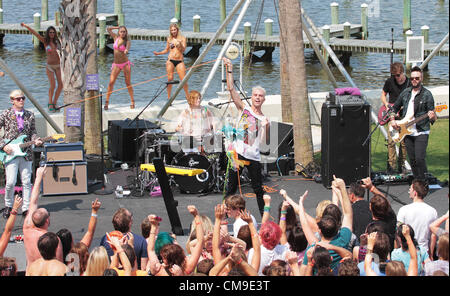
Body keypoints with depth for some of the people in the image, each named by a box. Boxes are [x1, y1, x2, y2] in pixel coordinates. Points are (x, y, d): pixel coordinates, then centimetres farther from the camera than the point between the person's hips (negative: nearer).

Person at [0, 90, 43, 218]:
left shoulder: (30, 115, 9)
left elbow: (33, 132, 13)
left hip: (26, 153, 3)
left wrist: (36, 140, -9)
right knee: (11, 182, -9)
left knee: (26, 182, 3)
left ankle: (26, 208, 10)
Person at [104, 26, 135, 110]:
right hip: (116, 65, 3)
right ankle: (107, 102, -4)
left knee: (128, 83, 0)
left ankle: (132, 101, 9)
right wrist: (118, 27, 10)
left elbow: (127, 48, -28)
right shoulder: (116, 37, 4)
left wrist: (126, 51, -51)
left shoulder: (127, 41, -7)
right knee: (111, 82, -8)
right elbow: (108, 29, 15)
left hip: (125, 64, -3)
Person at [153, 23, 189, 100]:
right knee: (170, 79, -4)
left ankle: (188, 97, 6)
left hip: (180, 61, -1)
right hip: (170, 60, 1)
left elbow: (183, 49, -4)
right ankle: (168, 97, 4)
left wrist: (180, 44, -23)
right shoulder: (169, 39, 11)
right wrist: (158, 53, 6)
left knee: (183, 80, -7)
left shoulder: (182, 38, 5)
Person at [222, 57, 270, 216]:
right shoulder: (244, 109, 5)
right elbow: (231, 89, -3)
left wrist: (265, 127, -16)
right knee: (231, 187, 2)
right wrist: (229, 70, -9)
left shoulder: (264, 119, 6)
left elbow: (264, 141, -1)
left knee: (258, 188, 5)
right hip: (237, 153, -1)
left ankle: (264, 214, 16)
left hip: (253, 156, 1)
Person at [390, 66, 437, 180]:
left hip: (421, 132, -5)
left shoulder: (427, 94, -4)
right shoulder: (405, 93, 10)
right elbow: (395, 107, 23)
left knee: (419, 159, -15)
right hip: (407, 132, 5)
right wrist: (392, 120, 9)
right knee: (412, 160, 7)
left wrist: (432, 116, -28)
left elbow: (434, 118, -5)